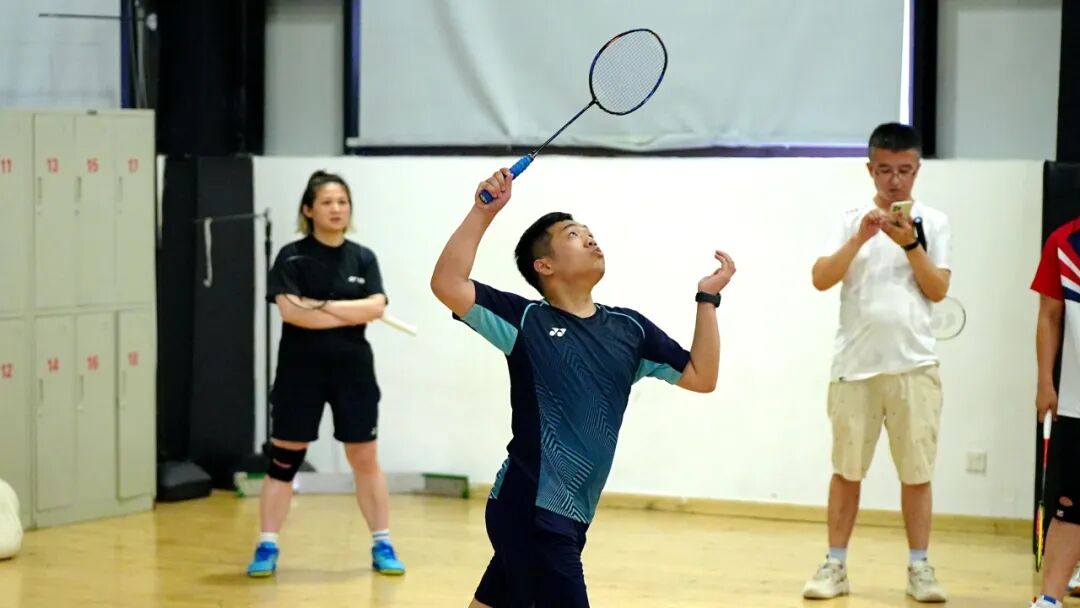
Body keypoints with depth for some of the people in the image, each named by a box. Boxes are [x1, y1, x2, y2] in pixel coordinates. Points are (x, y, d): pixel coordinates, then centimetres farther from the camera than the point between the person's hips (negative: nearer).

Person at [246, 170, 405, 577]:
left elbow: (376, 306, -9)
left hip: (353, 369, 3)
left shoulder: (363, 258, 6)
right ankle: (267, 548, 6)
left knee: (365, 459, 7)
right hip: (301, 370, -2)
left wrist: (322, 305, -16)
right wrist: (352, 314, -12)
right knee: (284, 458, 2)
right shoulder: (292, 256, -3)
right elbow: (289, 310, -17)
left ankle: (382, 546, 14)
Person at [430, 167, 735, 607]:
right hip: (530, 508, -6)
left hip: (565, 514, 6)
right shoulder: (526, 320, -6)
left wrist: (707, 298, 4)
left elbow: (700, 377, 9)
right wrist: (484, 211, -19)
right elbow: (447, 284, -18)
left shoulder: (629, 328, 10)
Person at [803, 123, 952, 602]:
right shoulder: (852, 221, 5)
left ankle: (919, 568, 10)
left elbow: (938, 290, 0)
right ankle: (835, 566, 9)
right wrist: (861, 238, -17)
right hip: (855, 365, 0)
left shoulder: (933, 222, 5)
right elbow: (821, 279, -5)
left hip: (913, 366, 0)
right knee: (847, 470, 5)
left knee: (916, 471, 2)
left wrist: (910, 244, -13)